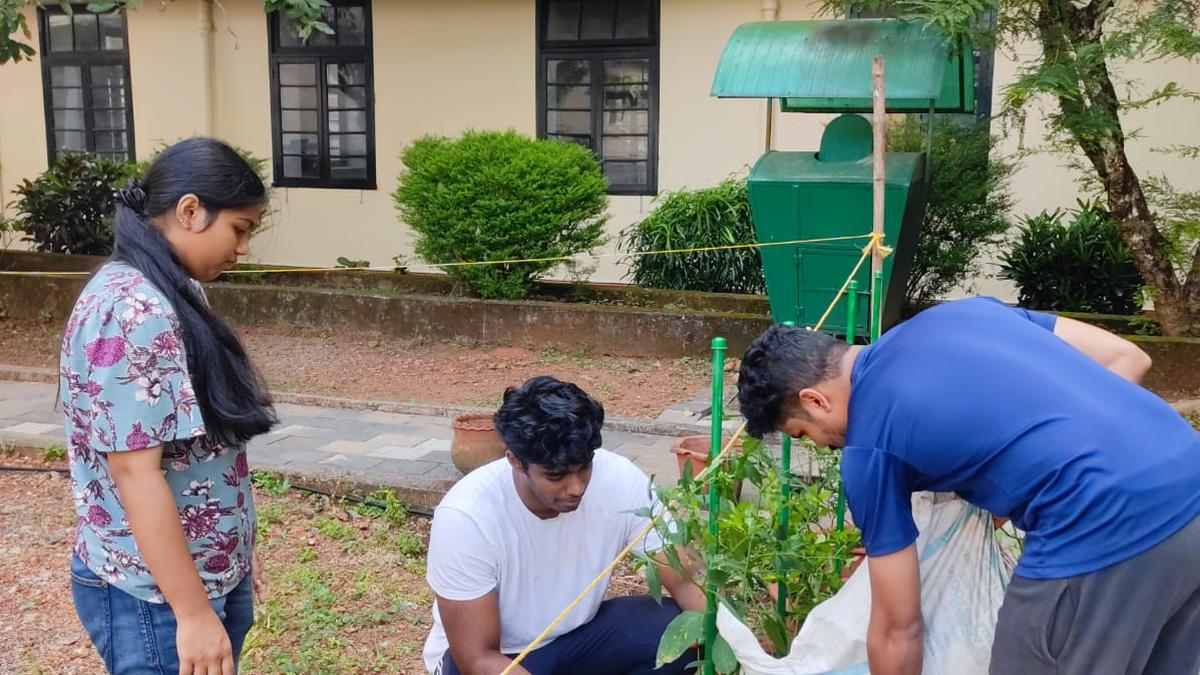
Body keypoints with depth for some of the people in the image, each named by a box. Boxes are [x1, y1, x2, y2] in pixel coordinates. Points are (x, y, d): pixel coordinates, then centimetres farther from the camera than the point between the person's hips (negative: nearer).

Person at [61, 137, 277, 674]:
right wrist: (193, 613, -23)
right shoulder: (135, 311, -22)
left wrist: (234, 554, 20)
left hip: (208, 576, 9)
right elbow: (135, 470, -25)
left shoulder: (167, 296, 9)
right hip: (155, 597, -9)